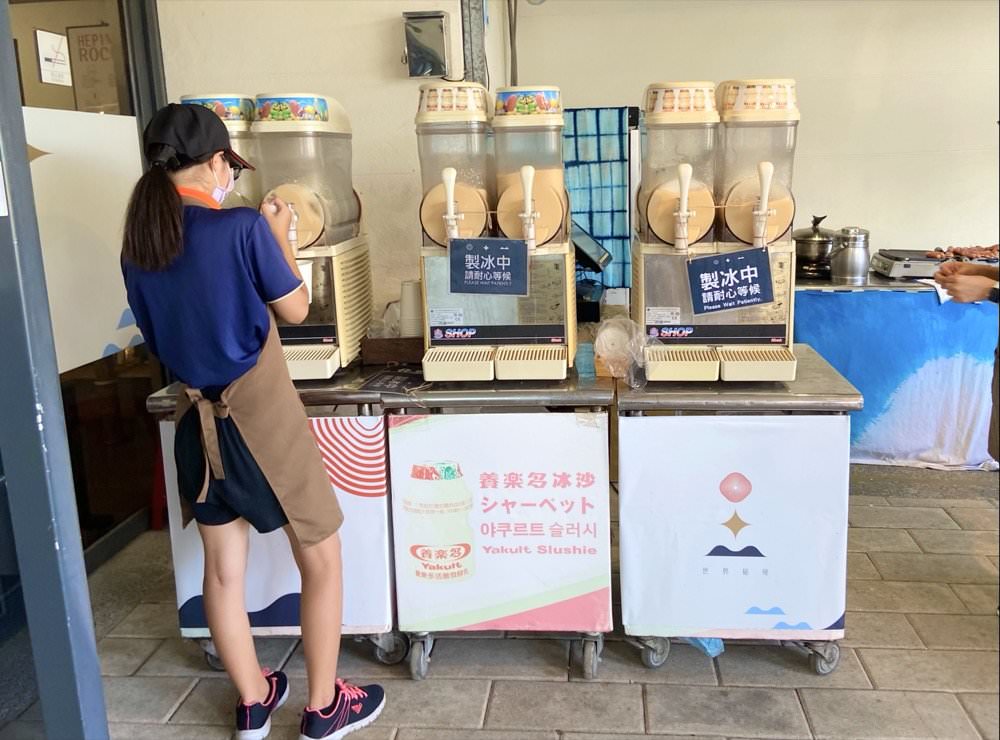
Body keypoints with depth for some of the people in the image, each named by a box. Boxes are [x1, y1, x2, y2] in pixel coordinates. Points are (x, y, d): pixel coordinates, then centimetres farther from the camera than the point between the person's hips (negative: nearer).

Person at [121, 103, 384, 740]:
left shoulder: (138, 245, 1)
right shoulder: (243, 227, -17)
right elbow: (296, 309, -5)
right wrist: (279, 236, 7)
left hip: (199, 419, 6)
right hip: (263, 414, -6)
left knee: (224, 565, 17)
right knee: (321, 558, 11)